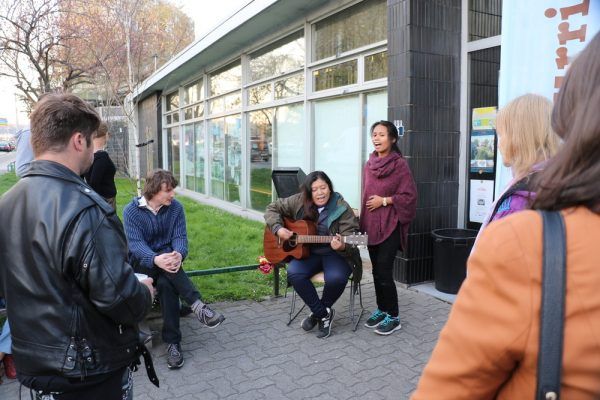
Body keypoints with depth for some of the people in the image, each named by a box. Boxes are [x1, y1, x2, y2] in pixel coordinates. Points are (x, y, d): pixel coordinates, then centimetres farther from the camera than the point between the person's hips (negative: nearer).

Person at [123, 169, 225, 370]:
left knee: (166, 283, -32)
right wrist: (156, 259, -43)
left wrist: (179, 254, -36)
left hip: (167, 257, 2)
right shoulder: (131, 211, -10)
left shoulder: (176, 207, -2)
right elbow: (135, 243, -21)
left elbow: (180, 237, -10)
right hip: (141, 262, -2)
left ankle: (173, 342, -28)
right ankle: (198, 306, -41)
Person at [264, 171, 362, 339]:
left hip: (335, 254, -3)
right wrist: (278, 229, -11)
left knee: (336, 278, -33)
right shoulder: (299, 201, -3)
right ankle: (324, 313, -7)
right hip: (306, 252, 3)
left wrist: (341, 247, -40)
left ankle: (317, 313, 1)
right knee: (294, 273, -27)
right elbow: (272, 208, 6)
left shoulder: (342, 209, -12)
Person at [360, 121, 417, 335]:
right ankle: (381, 310, 28)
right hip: (371, 224, 6)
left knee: (384, 272, -5)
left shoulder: (400, 164, -9)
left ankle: (393, 317, 11)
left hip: (390, 225, -6)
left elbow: (409, 195, -10)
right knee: (376, 270, 13)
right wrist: (363, 222, 14)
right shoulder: (369, 164, 8)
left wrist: (384, 201, -15)